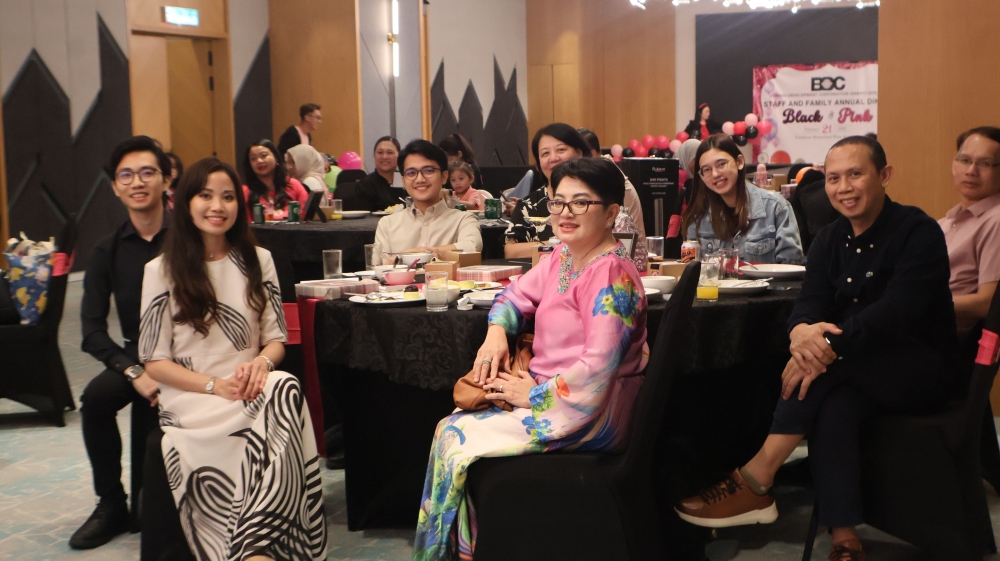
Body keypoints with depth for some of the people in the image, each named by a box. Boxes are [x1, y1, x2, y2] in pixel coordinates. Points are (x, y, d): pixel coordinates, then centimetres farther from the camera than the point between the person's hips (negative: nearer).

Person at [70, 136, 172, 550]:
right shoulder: (108, 252, 3)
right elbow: (92, 330, -1)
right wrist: (135, 373, -18)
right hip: (138, 354, 4)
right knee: (95, 397, -23)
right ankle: (111, 505, -3)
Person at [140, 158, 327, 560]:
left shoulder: (258, 261, 14)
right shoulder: (161, 271, 5)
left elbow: (276, 339, 13)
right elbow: (155, 362, 2)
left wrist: (262, 363, -12)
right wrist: (215, 385, -14)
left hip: (252, 390, 3)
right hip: (190, 399, -3)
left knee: (287, 390, -37)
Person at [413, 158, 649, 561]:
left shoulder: (611, 274, -22)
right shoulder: (563, 258, 6)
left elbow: (599, 365, -27)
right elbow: (517, 294, 20)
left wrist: (534, 395, -18)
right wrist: (495, 334, -2)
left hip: (592, 412, -9)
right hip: (542, 390, 9)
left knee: (459, 437, -10)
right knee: (450, 427, 3)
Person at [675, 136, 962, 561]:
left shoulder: (918, 232, -12)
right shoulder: (830, 240, 7)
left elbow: (899, 311, -26)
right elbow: (810, 302, -6)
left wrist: (830, 345, -39)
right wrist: (802, 332, -32)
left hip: (926, 371, -4)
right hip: (861, 376, 5)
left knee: (827, 359, -32)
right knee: (834, 407, -32)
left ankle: (755, 481, -29)